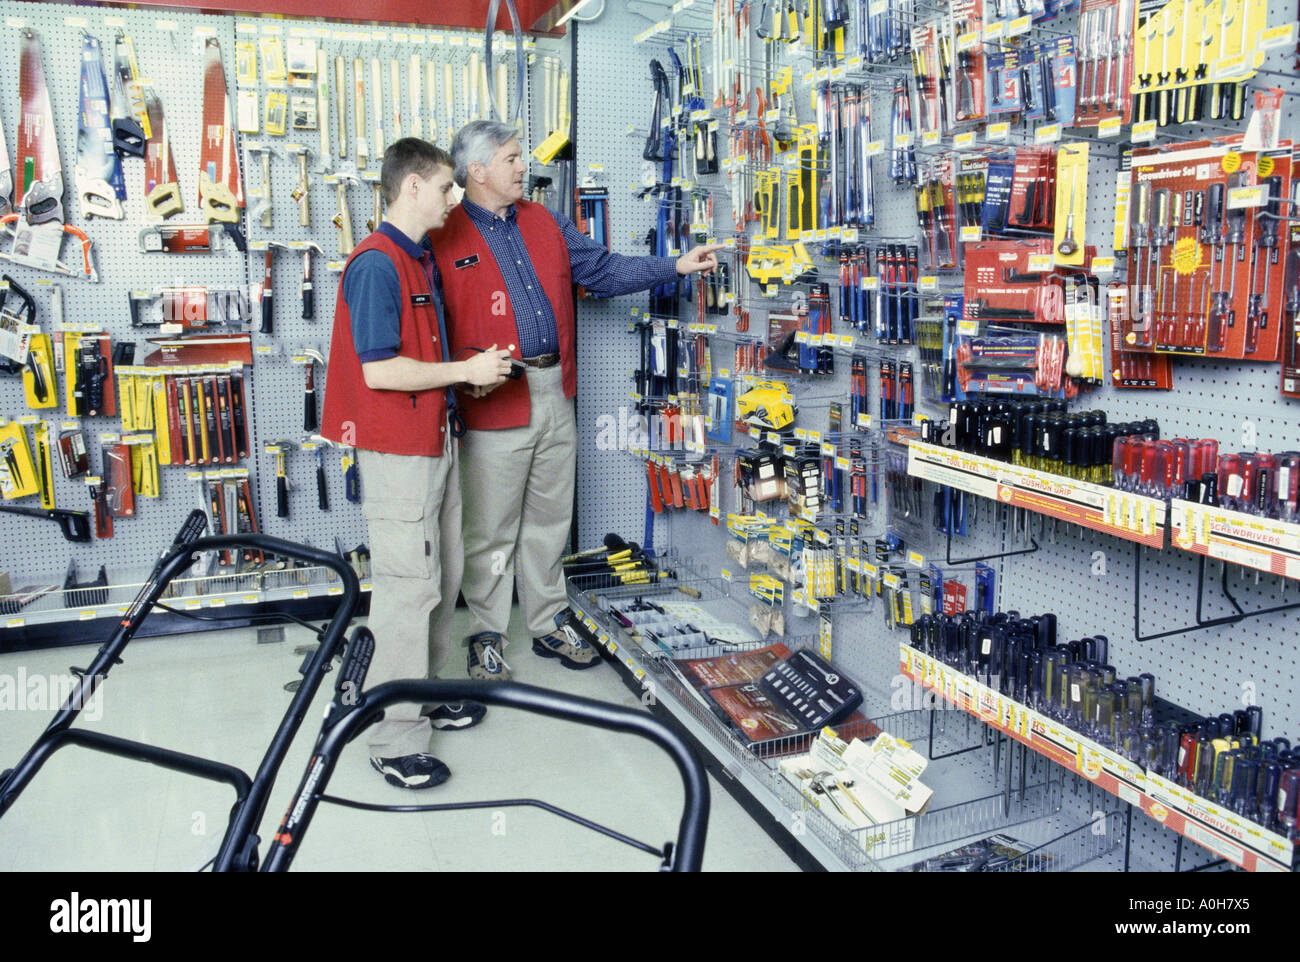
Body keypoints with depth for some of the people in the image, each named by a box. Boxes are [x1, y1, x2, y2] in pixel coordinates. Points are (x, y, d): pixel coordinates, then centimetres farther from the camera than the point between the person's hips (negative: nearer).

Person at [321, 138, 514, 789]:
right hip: (397, 451, -10)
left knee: (443, 578, 17)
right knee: (407, 588, -5)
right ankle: (395, 741, 5)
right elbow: (379, 369, -22)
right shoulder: (376, 264, -16)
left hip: (436, 440, 10)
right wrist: (467, 370, -15)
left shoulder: (423, 258, 15)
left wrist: (479, 366, 7)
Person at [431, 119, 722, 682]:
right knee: (491, 529, 4)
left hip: (555, 394, 6)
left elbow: (604, 271, 13)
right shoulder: (445, 237, -6)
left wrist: (676, 266, 5)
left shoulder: (545, 224, 13)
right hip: (494, 400, -6)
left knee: (550, 519, 15)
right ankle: (487, 638, 21)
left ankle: (550, 624, 30)